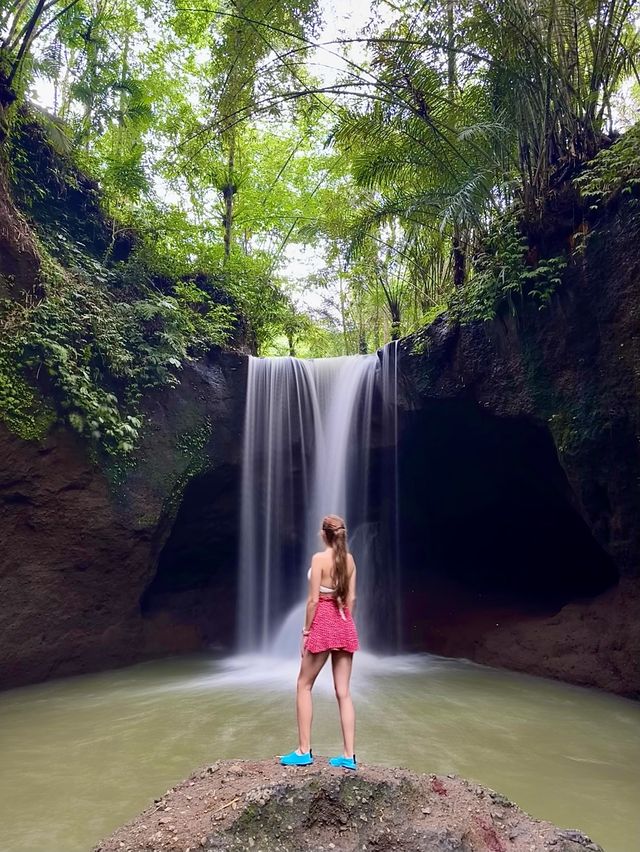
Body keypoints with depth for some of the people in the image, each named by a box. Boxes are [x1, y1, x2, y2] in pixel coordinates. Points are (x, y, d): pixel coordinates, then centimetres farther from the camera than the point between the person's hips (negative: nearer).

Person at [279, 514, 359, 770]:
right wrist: (343, 621, 17)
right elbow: (351, 598, 8)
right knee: (343, 692, 8)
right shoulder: (349, 559, 5)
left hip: (323, 623, -6)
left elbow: (314, 600, -13)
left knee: (304, 686, 9)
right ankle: (349, 755, 9)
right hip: (345, 624, 6)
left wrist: (306, 632, -6)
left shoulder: (319, 558, -12)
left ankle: (303, 751, 10)